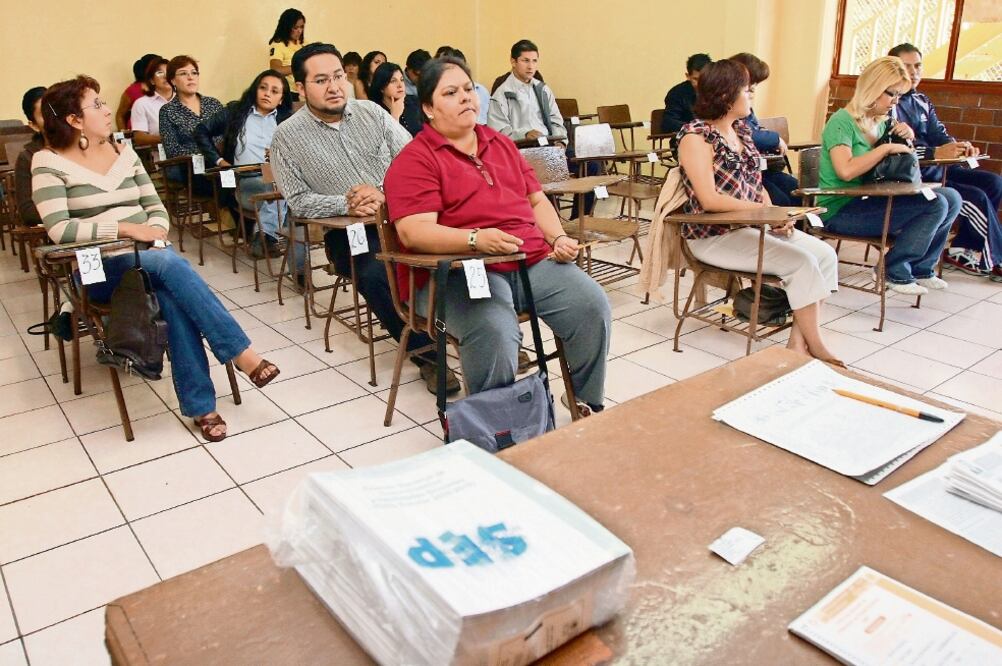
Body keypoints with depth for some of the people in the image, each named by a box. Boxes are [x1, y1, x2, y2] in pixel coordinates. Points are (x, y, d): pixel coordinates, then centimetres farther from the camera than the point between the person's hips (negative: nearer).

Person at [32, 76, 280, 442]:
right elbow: (59, 229, -14)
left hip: (148, 258, 4)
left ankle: (199, 404, -30)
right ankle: (242, 353, -34)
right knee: (169, 262, -35)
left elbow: (157, 208, 13)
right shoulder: (49, 163, -2)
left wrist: (154, 232, -9)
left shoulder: (124, 153, 14)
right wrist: (126, 228, -20)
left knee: (172, 295, -32)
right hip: (99, 270, -4)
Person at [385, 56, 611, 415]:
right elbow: (413, 232, -14)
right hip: (457, 271, -6)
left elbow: (537, 200, 23)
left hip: (533, 259, 6)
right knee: (494, 330, -35)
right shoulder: (414, 160, -1)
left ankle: (590, 406, 8)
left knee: (592, 305, -14)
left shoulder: (502, 144, 22)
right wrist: (476, 239, -29)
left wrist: (559, 238, 3)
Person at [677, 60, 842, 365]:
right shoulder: (696, 135, -13)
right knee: (801, 262, -20)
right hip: (714, 236, -8)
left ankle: (798, 343, -8)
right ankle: (815, 347, -4)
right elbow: (709, 200, -22)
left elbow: (755, 182, 15)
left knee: (825, 253, -7)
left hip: (753, 225, 8)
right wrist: (766, 211, -20)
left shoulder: (742, 129, 13)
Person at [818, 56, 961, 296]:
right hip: (841, 211, -9)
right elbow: (846, 171, -28)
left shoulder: (881, 123, 15)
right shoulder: (842, 121, -11)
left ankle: (920, 268, 12)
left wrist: (906, 140, 6)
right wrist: (886, 148, -18)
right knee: (934, 204, -19)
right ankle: (894, 271, -3)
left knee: (952, 199, -2)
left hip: (869, 201, 9)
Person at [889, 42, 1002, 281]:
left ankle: (961, 251, 4)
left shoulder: (923, 102, 16)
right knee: (977, 198, -18)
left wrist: (960, 147, -14)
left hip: (934, 170, 9)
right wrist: (935, 153, -32)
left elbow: (940, 135, 9)